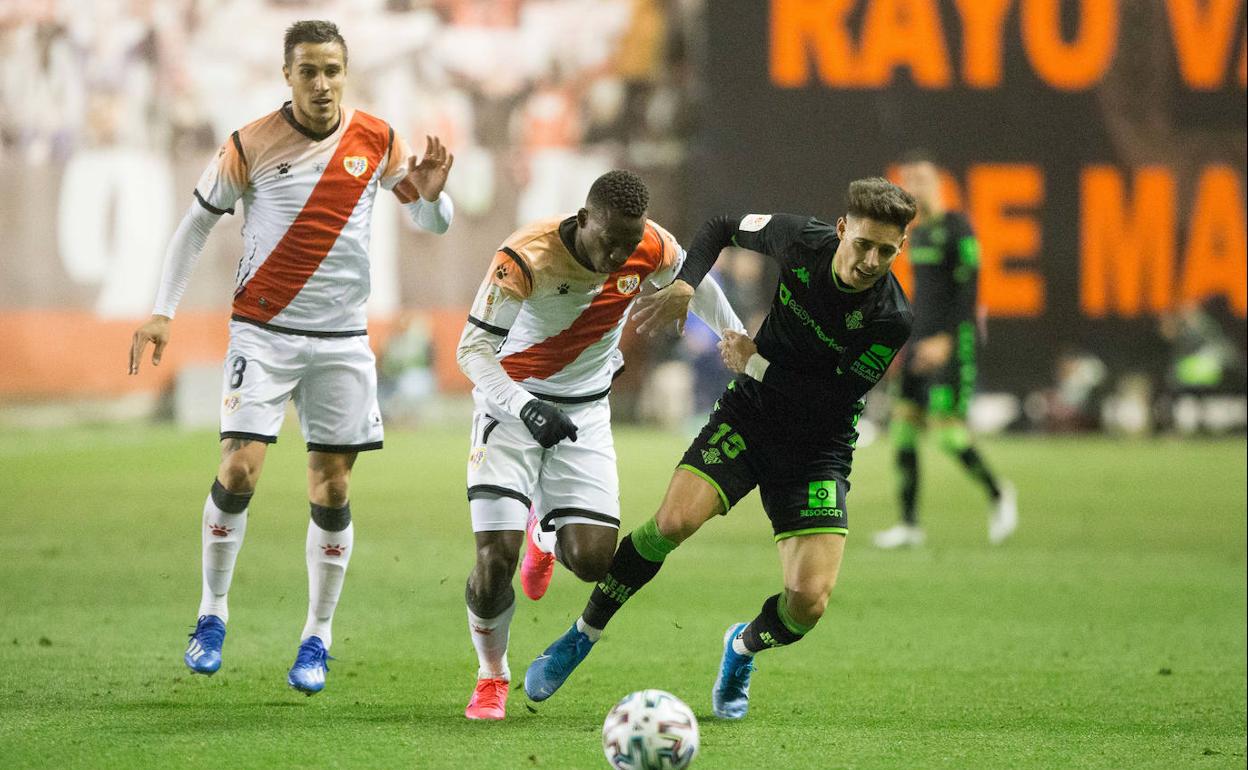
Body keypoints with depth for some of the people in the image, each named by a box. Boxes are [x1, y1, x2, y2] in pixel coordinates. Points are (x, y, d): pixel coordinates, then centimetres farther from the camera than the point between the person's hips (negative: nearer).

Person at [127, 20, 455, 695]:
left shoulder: (377, 142, 0)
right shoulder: (250, 147, -6)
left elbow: (433, 223, 9)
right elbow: (197, 223, 4)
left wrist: (430, 195, -15)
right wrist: (161, 313, -2)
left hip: (341, 340, 2)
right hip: (262, 331, -2)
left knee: (331, 489, 1)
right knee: (239, 468, -12)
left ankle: (318, 638, 12)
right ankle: (212, 615, 5)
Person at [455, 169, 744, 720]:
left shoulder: (653, 250, -14)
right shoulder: (525, 258, -28)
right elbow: (473, 348, -27)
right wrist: (526, 409, -42)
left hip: (585, 411, 4)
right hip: (513, 404, -3)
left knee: (592, 560, -9)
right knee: (495, 558, -16)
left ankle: (546, 533, 31)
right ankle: (491, 677, 12)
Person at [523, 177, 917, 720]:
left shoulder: (890, 318, -20)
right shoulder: (800, 240, -12)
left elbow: (833, 403, -18)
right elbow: (724, 227, 9)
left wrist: (755, 364, -15)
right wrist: (684, 286, -6)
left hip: (817, 449, -1)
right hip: (748, 415, 2)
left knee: (808, 604, -16)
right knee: (673, 521, -24)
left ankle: (744, 648, 23)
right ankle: (582, 635, -2)